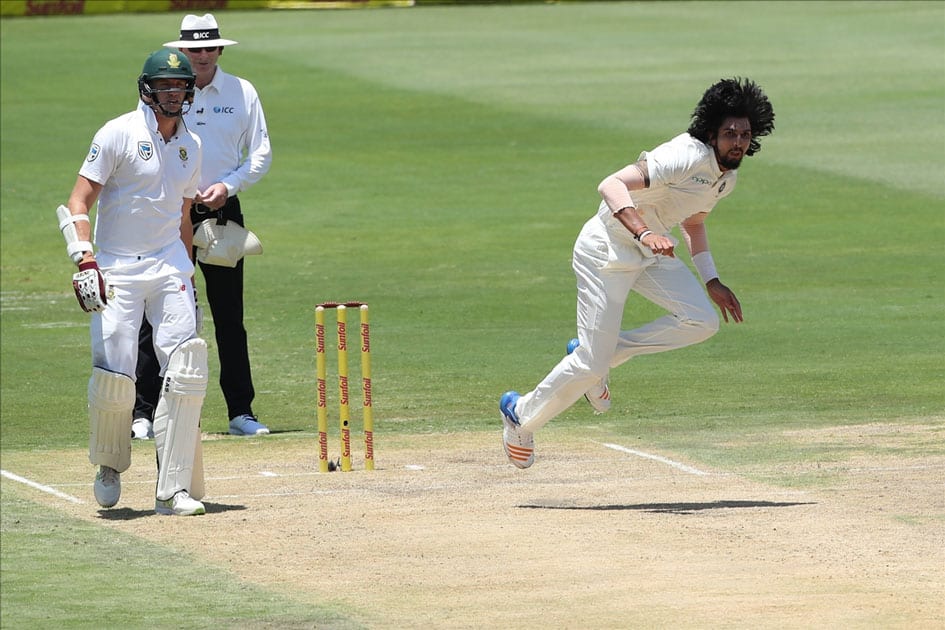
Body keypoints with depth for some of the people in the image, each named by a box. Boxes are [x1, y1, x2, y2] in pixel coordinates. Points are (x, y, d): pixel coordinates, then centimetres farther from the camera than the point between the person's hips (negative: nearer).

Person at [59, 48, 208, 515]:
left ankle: (173, 490, -7)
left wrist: (186, 275, 19)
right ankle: (110, 465, 21)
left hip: (169, 266, 5)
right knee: (114, 377, -9)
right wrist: (85, 259, -22)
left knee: (186, 371, -9)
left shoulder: (190, 146, 12)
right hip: (115, 269, -4)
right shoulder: (118, 134, -6)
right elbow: (79, 201, -10)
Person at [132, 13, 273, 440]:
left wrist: (228, 185, -10)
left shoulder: (241, 93, 4)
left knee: (229, 316, 4)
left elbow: (260, 154, 6)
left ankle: (241, 412, 10)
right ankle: (143, 413, -1)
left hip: (222, 212, 1)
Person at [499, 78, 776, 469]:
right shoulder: (686, 158, -28)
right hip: (607, 247, -8)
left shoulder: (727, 177, 2)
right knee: (591, 364, -9)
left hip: (652, 251, 8)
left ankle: (608, 352, 6)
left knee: (702, 321, -13)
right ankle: (522, 414, 18)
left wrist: (712, 282, 13)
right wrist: (643, 232, -50)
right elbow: (611, 185, -37)